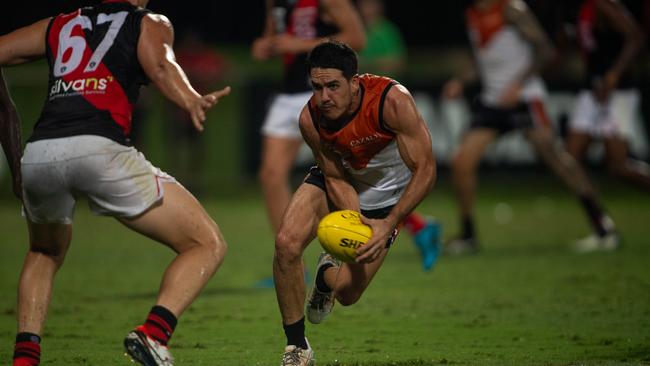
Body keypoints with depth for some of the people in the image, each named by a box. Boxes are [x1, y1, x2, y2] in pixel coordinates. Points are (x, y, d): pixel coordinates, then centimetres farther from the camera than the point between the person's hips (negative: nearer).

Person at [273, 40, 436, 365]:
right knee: (287, 243, -24)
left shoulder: (393, 101, -35)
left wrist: (388, 225, -37)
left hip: (384, 198, -2)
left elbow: (425, 170, -31)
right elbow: (335, 178, -13)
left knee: (346, 292, -9)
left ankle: (327, 275, 33)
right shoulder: (311, 118, -25)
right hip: (339, 182, 2)